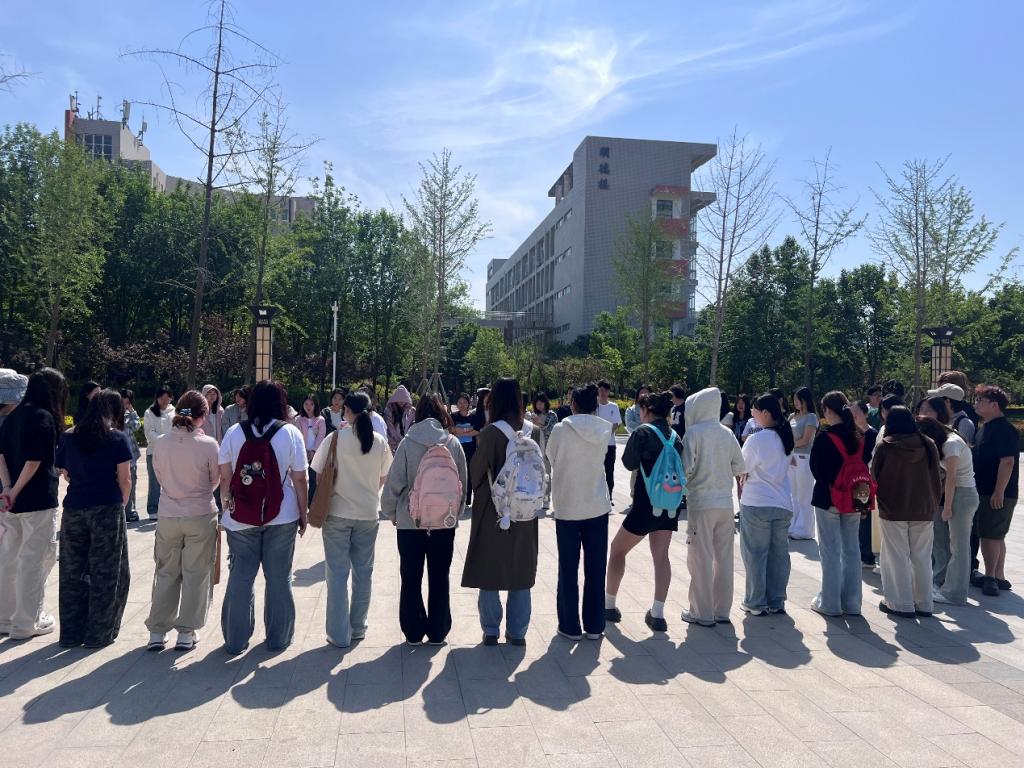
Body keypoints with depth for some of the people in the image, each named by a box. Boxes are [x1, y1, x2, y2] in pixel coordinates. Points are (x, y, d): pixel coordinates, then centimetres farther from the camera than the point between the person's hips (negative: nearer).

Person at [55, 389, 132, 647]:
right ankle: (98, 633, 13)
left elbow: (65, 473, 10)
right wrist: (121, 504, 7)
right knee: (105, 572, 7)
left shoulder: (68, 437, 7)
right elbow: (124, 479, -6)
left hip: (73, 508, 4)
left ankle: (71, 632, 22)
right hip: (106, 509, -4)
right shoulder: (117, 439, -5)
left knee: (72, 572, 13)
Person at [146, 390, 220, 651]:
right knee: (196, 574, 10)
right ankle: (187, 632, 16)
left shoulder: (161, 444, -6)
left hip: (167, 516, 3)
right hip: (201, 516, -3)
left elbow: (160, 477, 7)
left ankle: (157, 632, 21)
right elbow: (215, 480, -2)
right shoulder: (209, 444, -15)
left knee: (166, 573, 17)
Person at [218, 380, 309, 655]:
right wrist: (303, 514, 5)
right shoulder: (290, 433, -6)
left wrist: (226, 506, 13)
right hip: (282, 518, -1)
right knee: (279, 577, 10)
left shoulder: (234, 433, -2)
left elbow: (224, 477, -1)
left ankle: (235, 640, 18)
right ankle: (278, 638, 19)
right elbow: (299, 479, -5)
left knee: (240, 576, 10)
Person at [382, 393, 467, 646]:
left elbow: (394, 482, -7)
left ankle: (413, 632, 20)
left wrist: (391, 513, 7)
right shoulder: (453, 443, -6)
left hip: (410, 521, -1)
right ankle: (437, 632, 20)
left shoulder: (408, 443, -10)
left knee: (411, 578, 13)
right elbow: (463, 482, 1)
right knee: (439, 578, 13)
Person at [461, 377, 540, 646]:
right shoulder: (534, 432, -3)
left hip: (492, 512, -3)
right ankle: (517, 632, 19)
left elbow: (477, 472, -10)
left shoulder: (490, 433, -16)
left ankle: (491, 631, 17)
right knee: (521, 573, 14)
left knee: (489, 572, 11)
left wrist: (479, 492, 8)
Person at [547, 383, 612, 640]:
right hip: (598, 506, 3)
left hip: (567, 508, -3)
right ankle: (594, 626, 18)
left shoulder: (561, 430, -12)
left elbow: (552, 459, 1)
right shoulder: (603, 431, -2)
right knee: (596, 569, 11)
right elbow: (599, 460, 8)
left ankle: (570, 626, 16)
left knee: (569, 570, 9)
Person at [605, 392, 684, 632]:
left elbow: (629, 463, -6)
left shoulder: (643, 433, -12)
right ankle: (657, 614, 5)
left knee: (617, 549, 11)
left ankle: (609, 605, 19)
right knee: (661, 556, 9)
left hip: (646, 504, -6)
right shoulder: (675, 436, 6)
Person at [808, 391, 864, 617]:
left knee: (830, 551, 3)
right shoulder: (858, 436, 2)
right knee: (852, 550, 12)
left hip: (828, 499, -5)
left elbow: (816, 468, -10)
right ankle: (852, 603, 19)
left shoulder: (824, 437, -15)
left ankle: (830, 603, 9)